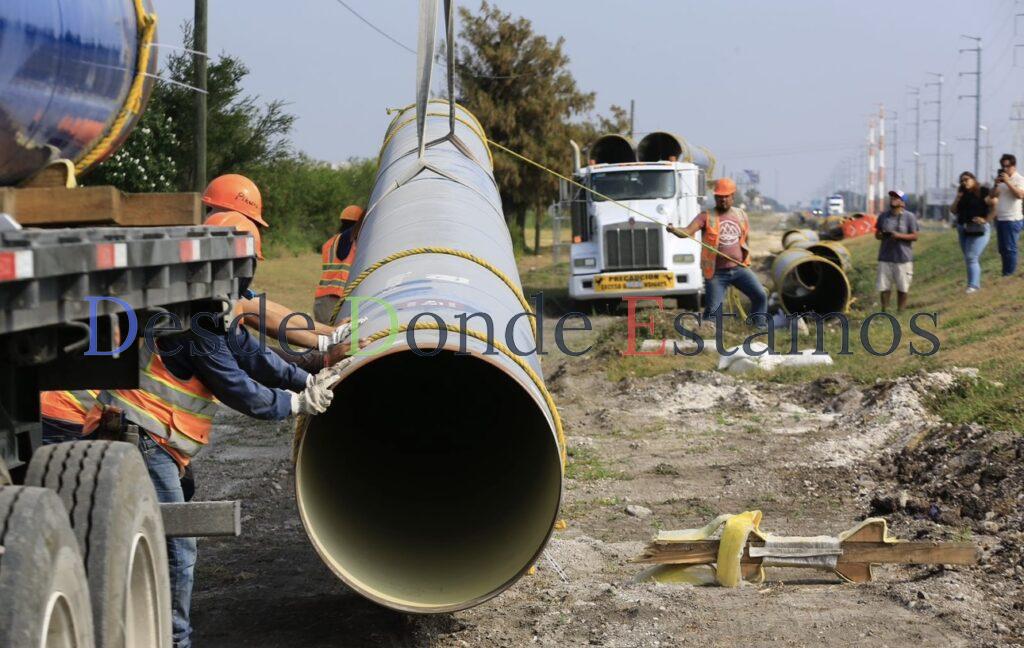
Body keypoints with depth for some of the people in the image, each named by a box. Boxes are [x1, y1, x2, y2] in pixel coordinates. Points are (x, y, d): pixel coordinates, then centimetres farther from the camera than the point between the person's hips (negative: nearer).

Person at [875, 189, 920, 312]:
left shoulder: (909, 217, -3)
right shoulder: (883, 216, 8)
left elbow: (914, 236, -5)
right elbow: (877, 233, 14)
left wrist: (899, 236, -19)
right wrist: (880, 235, -11)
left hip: (903, 257, -3)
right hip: (885, 257, 3)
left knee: (902, 287, 5)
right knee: (884, 286, 2)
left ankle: (900, 311, 16)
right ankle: (884, 310, 11)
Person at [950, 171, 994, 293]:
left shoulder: (983, 192, -8)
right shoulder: (963, 194, 12)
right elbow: (953, 211, 11)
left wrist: (986, 220, -18)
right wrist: (958, 199, -3)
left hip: (978, 230, -8)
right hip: (963, 230, 8)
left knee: (971, 258, -16)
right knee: (968, 259, 12)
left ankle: (973, 286, -17)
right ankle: (976, 283, 22)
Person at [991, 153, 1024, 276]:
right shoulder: (1000, 179, 15)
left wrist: (1008, 182, -21)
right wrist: (996, 184, -7)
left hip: (1012, 220, -7)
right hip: (999, 219, 7)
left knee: (1010, 248, -7)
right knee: (1002, 249, 11)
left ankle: (1009, 274, -2)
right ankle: (1005, 272, 19)